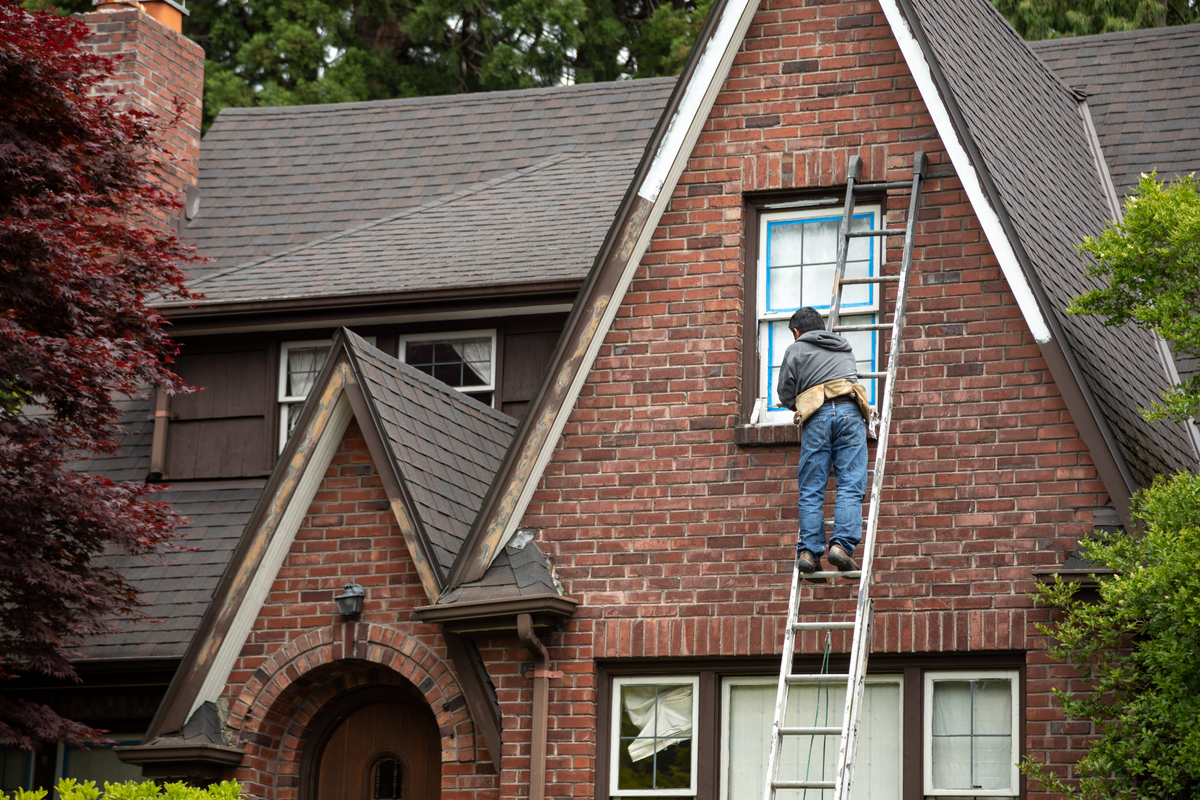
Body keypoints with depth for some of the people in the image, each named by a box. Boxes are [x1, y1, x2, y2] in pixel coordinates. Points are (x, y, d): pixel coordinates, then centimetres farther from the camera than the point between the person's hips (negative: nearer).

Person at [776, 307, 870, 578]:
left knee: (811, 491, -1)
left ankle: (809, 552, -10)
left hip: (816, 416, -2)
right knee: (850, 486, -5)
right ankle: (841, 544, -21)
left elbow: (786, 397, 14)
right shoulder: (845, 347, 29)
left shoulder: (795, 349, 17)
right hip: (850, 412, 2)